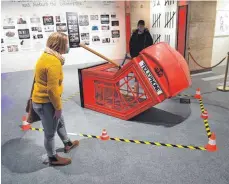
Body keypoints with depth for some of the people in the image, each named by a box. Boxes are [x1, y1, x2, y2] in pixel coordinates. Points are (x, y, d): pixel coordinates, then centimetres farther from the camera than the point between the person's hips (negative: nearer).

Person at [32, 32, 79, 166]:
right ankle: (53, 158, 33)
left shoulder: (47, 56, 5)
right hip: (45, 103, -10)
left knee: (60, 122, 27)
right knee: (50, 132, 10)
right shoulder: (54, 62, -27)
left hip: (42, 99, 10)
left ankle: (68, 144, 50)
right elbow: (52, 90, -27)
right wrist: (58, 107, -16)